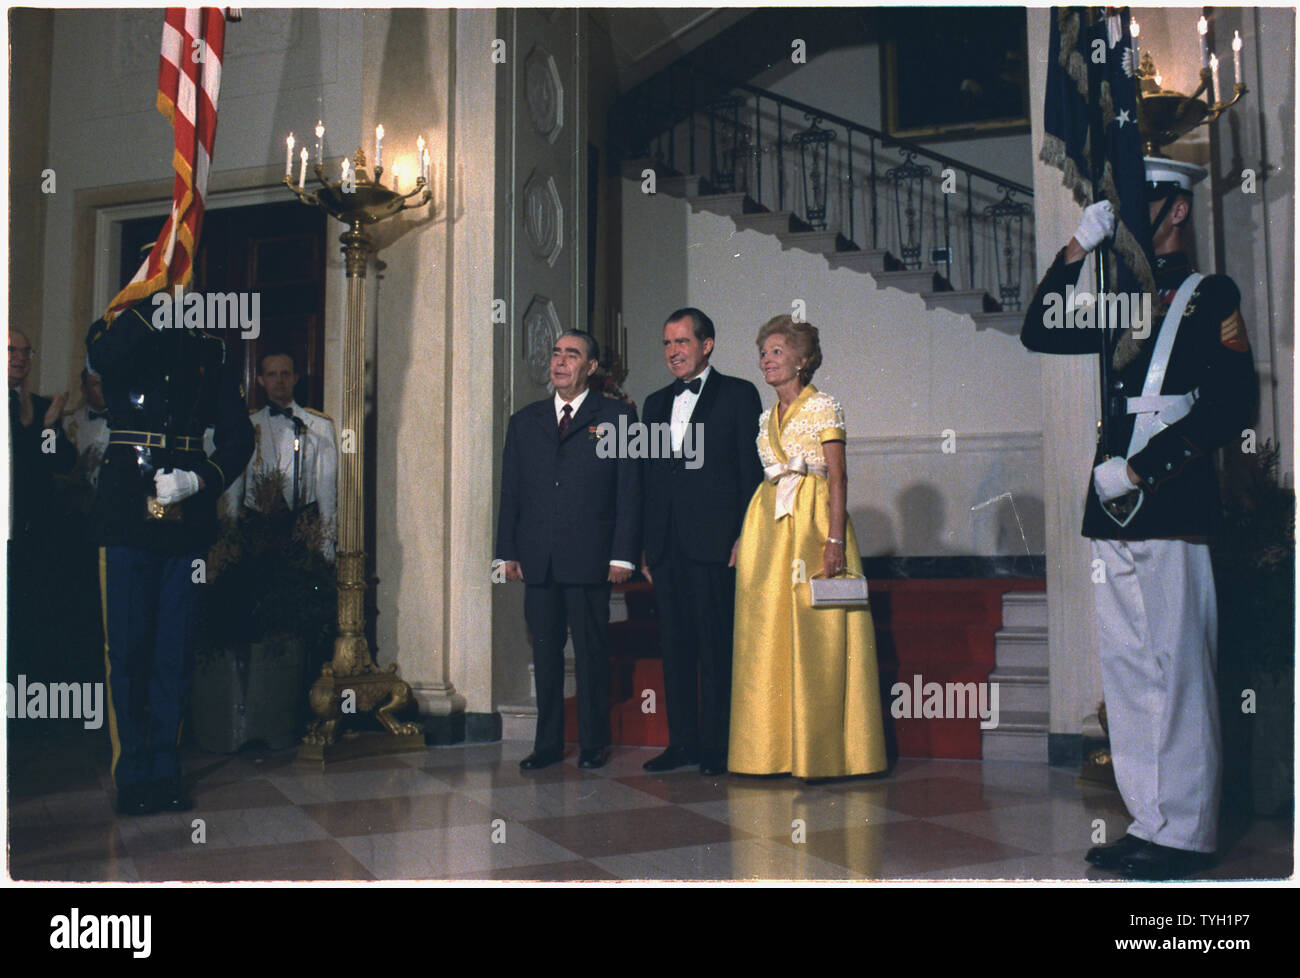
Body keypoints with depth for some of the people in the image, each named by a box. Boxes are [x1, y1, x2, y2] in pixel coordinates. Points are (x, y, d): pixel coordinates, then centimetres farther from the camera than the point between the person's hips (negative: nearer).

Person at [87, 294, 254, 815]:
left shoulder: (212, 352, 13)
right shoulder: (118, 333, 8)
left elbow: (238, 438, 9)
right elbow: (104, 357, -19)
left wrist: (199, 479, -7)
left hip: (187, 517, 2)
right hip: (126, 513, -1)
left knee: (176, 650, 5)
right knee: (128, 647, 1)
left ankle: (166, 770, 16)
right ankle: (132, 775, 12)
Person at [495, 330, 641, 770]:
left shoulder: (616, 416, 4)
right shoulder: (524, 421, 15)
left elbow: (629, 489, -1)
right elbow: (510, 491, 14)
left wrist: (623, 554, -7)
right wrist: (506, 552, 7)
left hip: (590, 560, -4)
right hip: (537, 560, 4)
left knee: (592, 652, 2)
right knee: (544, 651, 8)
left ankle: (594, 743, 14)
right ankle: (548, 743, 18)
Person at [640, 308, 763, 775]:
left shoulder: (738, 394, 2)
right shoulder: (657, 403, 18)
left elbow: (752, 470, -3)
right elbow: (650, 477, 17)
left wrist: (745, 537, -10)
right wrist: (646, 545, 11)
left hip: (714, 543, -5)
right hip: (667, 546, 6)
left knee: (717, 646, -2)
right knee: (675, 644, 9)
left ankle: (718, 745, 7)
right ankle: (682, 741, 17)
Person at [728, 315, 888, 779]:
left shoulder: (824, 407, -1)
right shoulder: (767, 418, 17)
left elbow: (837, 477, -7)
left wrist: (835, 538, -17)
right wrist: (743, 539, 10)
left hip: (813, 520, -6)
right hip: (769, 527, 6)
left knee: (815, 633, -6)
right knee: (768, 632, 4)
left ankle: (822, 751, 2)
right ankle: (777, 747, 11)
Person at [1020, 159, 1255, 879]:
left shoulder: (1210, 295, -1)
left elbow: (1230, 406, -11)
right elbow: (1040, 334, 18)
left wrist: (1138, 469, -14)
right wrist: (1076, 250, 9)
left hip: (1171, 515, -7)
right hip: (1113, 519, 7)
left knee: (1175, 672, -4)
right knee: (1126, 671, 9)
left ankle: (1186, 834, 6)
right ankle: (1148, 824, 19)